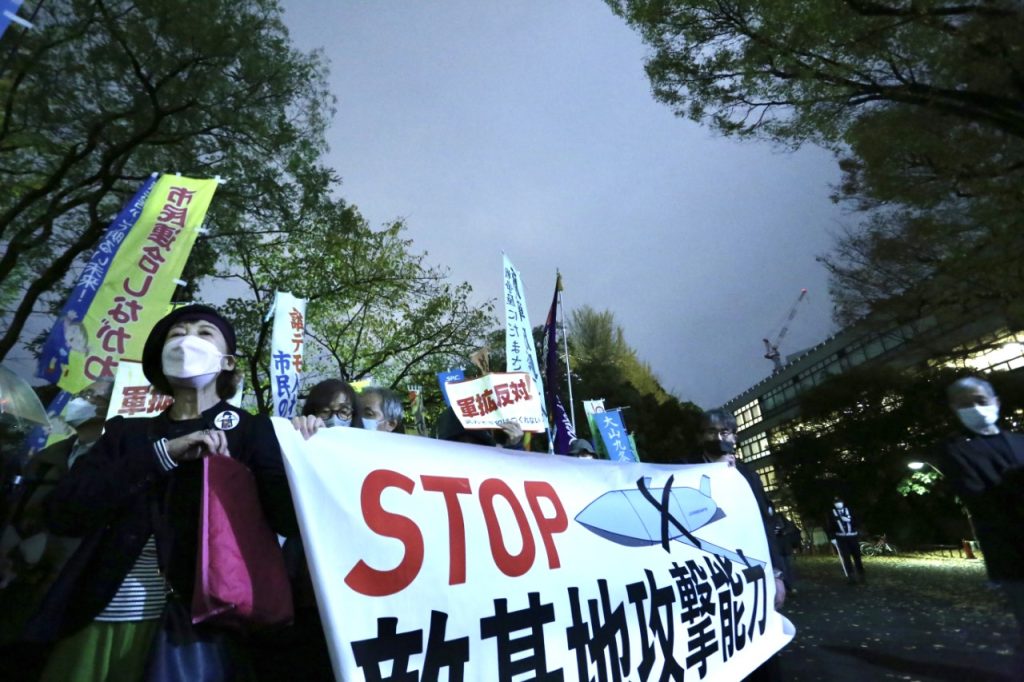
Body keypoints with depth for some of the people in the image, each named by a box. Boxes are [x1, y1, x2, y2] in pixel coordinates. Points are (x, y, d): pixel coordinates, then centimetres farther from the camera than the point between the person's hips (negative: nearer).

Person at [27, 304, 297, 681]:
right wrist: (161, 453, -15)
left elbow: (290, 519, -12)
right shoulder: (125, 433, 10)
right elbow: (61, 513, -3)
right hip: (99, 619, 3)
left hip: (197, 623, -3)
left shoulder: (251, 431, -2)